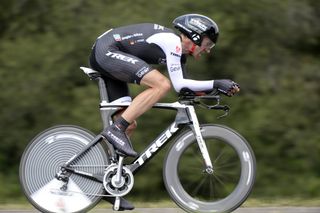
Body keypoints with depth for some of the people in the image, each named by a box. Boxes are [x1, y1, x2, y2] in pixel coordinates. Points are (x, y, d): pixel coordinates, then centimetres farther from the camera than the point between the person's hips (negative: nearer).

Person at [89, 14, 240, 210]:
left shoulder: (180, 53, 14)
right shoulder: (172, 41, -15)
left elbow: (184, 89, 16)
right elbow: (179, 84, -21)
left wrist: (215, 89, 6)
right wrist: (216, 84, -20)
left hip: (102, 59, 11)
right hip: (106, 51, -11)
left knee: (129, 125, 9)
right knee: (163, 84, -23)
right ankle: (116, 130, -24)